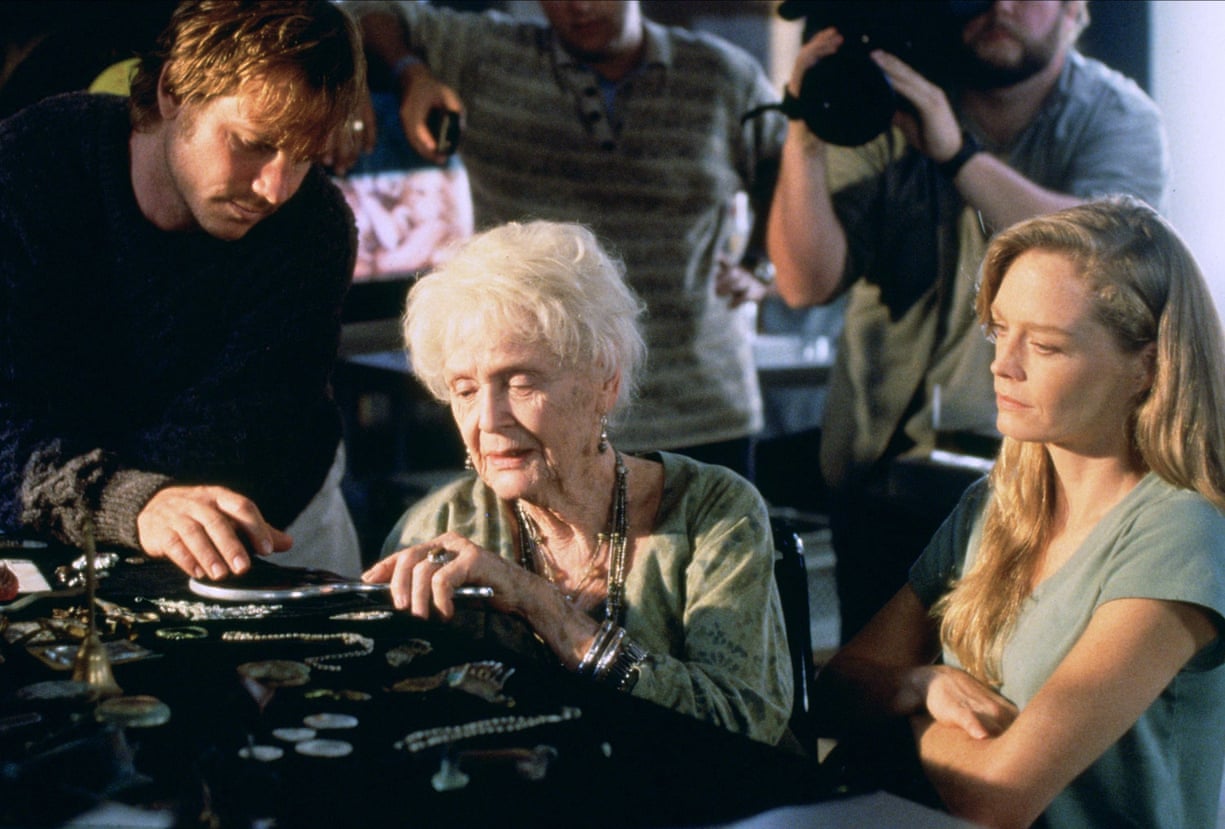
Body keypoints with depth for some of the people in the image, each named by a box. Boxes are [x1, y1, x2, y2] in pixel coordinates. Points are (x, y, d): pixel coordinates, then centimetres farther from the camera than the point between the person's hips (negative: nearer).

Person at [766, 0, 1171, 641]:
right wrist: (805, 141, -22)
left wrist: (959, 154, -29)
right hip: (886, 462, 1)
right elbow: (808, 282, -8)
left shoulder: (1120, 119, -2)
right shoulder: (886, 113, 0)